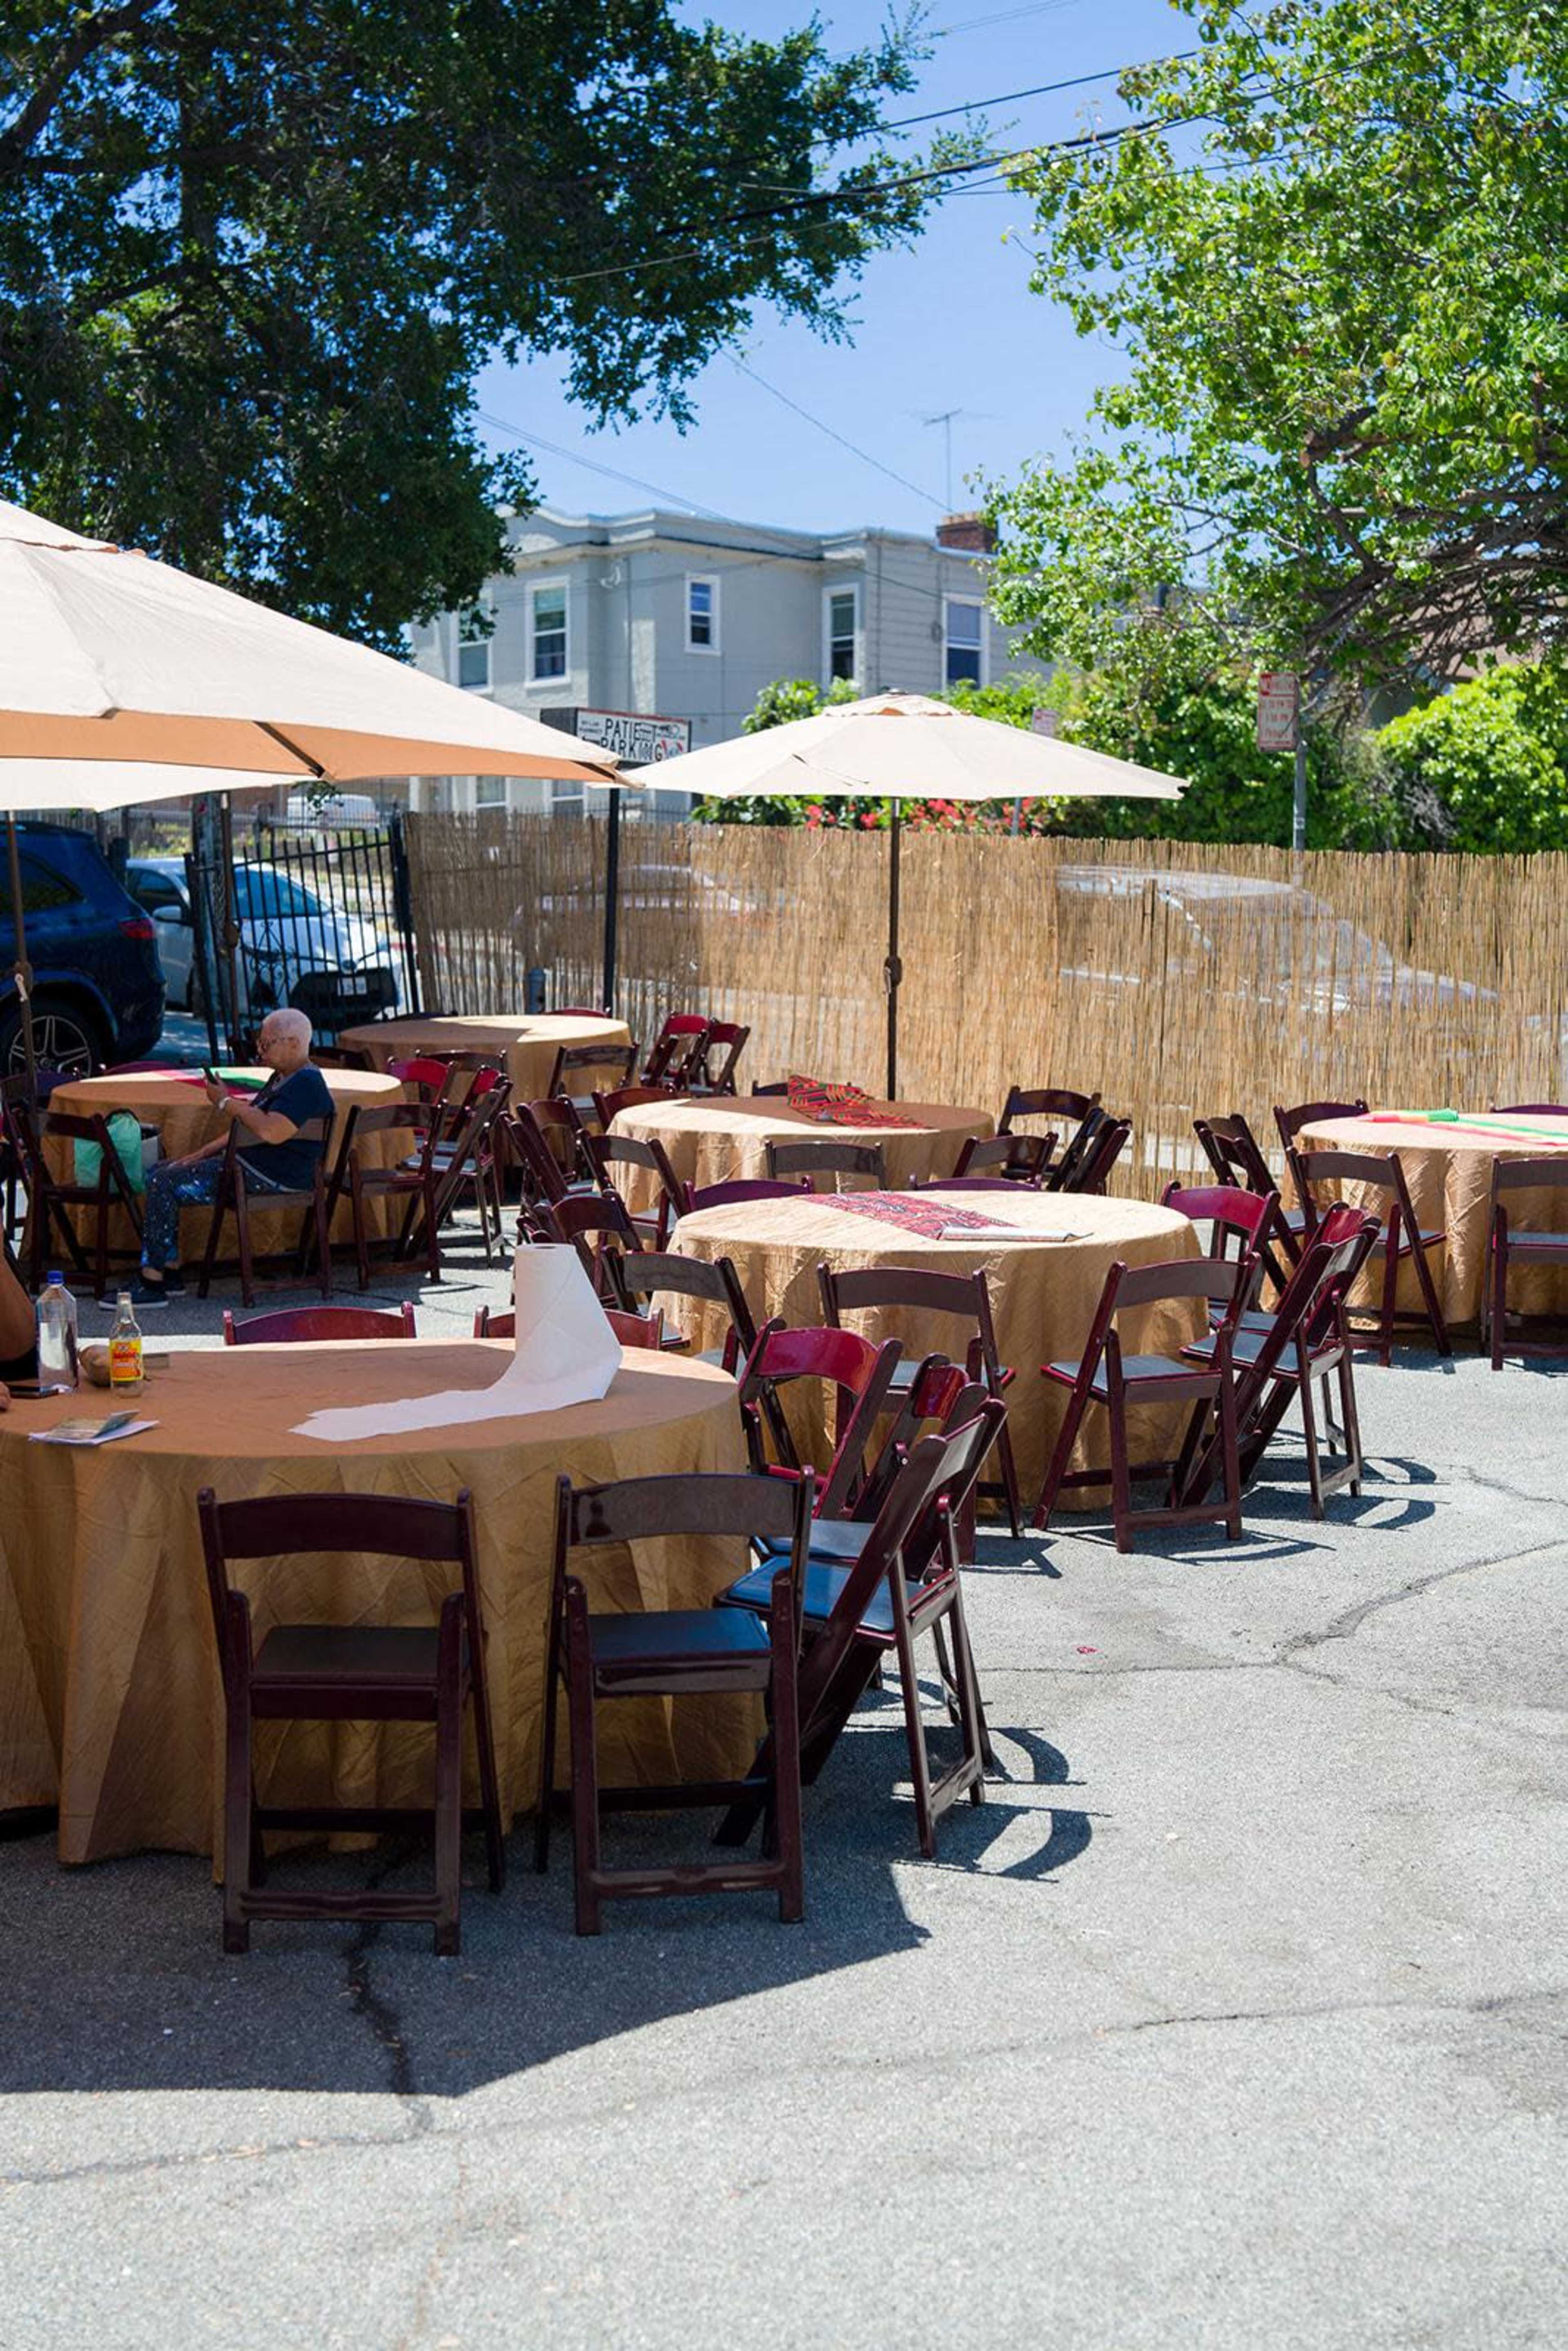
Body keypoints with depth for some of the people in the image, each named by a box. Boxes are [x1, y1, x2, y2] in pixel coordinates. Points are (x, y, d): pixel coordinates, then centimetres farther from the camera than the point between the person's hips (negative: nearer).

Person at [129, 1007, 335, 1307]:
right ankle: (171, 1275, 9)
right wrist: (205, 1152, 13)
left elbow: (272, 1132, -31)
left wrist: (227, 1102, -18)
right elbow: (248, 1125, 24)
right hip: (246, 1161, 11)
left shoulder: (306, 1084, -17)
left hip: (272, 1178, -11)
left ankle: (153, 1285, -11)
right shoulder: (282, 1078, 18)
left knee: (164, 1185, -16)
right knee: (161, 1172, 10)